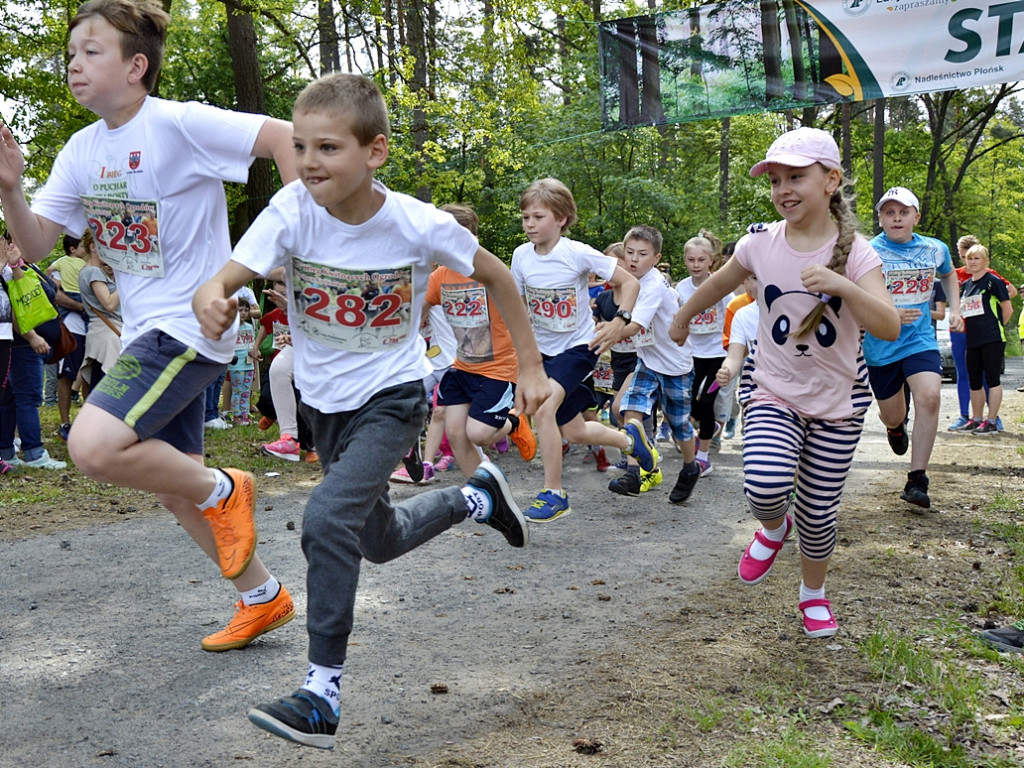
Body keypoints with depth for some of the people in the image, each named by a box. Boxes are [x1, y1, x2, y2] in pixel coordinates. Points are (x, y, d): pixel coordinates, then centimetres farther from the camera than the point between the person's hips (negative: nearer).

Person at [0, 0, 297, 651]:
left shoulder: (178, 124, -15)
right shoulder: (83, 150, 8)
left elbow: (287, 136, -18)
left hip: (191, 323, -9)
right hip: (146, 330, 9)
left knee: (95, 446, -25)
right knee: (172, 482, 15)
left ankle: (223, 491, 2)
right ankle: (263, 597, 31)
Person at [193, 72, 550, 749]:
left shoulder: (419, 225, -21)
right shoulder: (294, 209, -18)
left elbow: (497, 277, -5)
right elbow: (230, 278, -29)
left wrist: (531, 368, -2)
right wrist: (209, 298, -54)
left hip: (392, 397, -4)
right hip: (324, 400, 5)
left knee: (328, 520, -24)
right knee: (380, 542, 19)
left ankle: (323, 694, -12)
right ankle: (477, 498, 45)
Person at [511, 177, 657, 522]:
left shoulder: (578, 254, -17)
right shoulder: (521, 255, -6)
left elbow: (630, 282, -10)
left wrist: (619, 322, -22)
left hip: (579, 346, -5)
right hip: (545, 351, 6)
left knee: (543, 407, -29)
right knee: (575, 433, 13)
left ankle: (554, 494, -15)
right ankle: (630, 438, 45)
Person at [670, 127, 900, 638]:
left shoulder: (854, 252, -12)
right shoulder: (760, 243, -6)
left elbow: (890, 328, -23)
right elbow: (719, 284, 15)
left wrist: (841, 286, -37)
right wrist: (682, 319, 28)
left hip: (838, 404, 0)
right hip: (774, 395, 1)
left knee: (818, 513, 6)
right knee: (764, 487, -26)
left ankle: (813, 593, 38)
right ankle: (773, 528, 12)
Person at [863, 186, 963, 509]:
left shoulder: (935, 249, 2)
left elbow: (948, 275, 26)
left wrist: (954, 308, 13)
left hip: (920, 340, 1)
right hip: (880, 345, -1)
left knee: (929, 397, -24)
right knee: (892, 416, 9)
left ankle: (917, 480, -15)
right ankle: (896, 427, 52)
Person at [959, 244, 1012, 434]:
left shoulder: (993, 281, -6)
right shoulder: (965, 285, 14)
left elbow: (1008, 309, -5)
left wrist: (996, 327, 4)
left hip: (993, 340, -7)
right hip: (972, 341, 7)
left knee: (992, 379, -5)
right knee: (974, 381, 10)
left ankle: (991, 421, -2)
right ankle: (976, 419, 20)